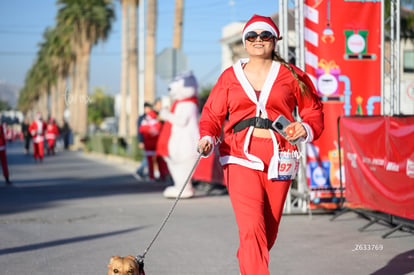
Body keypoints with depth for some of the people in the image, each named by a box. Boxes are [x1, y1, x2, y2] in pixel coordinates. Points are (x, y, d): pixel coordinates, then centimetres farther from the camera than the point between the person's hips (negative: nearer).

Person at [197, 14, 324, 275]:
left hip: (279, 157, 1)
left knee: (269, 230, 8)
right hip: (240, 156, -1)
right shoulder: (230, 76, 11)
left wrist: (306, 128, -7)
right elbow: (212, 113, 11)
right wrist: (208, 137, -9)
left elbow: (313, 109, 14)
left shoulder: (291, 75, 9)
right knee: (251, 226, -16)